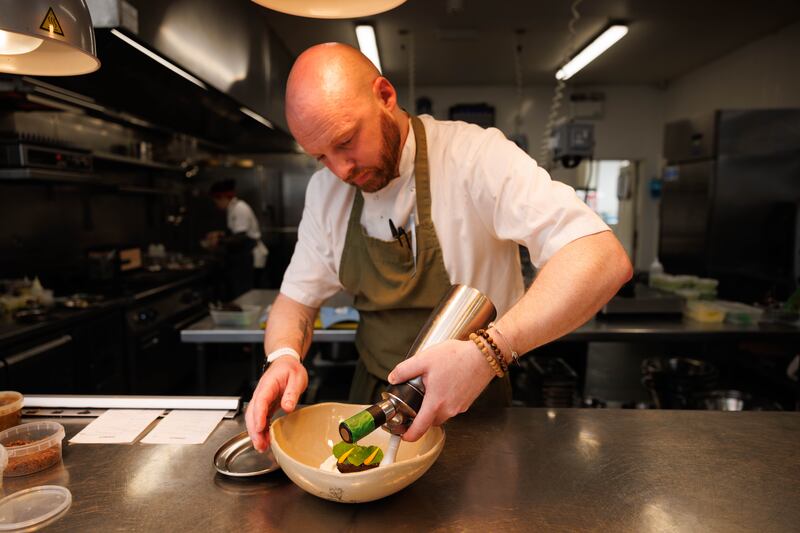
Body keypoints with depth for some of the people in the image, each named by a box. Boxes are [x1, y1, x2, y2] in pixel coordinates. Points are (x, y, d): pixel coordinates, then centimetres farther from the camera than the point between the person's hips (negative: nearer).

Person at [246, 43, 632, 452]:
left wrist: (487, 353, -41)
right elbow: (297, 299, 3)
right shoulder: (326, 188, -2)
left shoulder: (474, 155, -21)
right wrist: (283, 356, -19)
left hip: (469, 404, -2)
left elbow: (603, 259, -29)